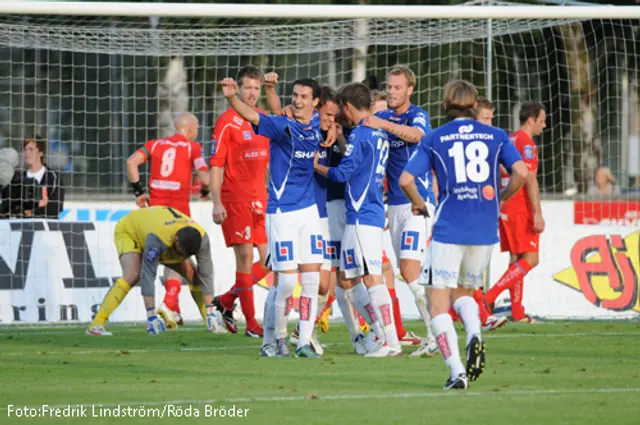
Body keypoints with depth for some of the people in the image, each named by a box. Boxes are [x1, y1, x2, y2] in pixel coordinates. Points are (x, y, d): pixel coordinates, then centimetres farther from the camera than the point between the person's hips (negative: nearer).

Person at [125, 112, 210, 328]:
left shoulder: (155, 144, 13)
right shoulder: (192, 147, 3)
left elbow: (132, 162, -1)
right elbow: (204, 176, -10)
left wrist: (138, 191, 3)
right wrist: (205, 190, 11)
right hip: (179, 207, -4)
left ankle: (174, 310, 13)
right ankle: (169, 303, -19)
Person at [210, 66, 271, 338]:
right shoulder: (227, 122, -7)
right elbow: (216, 166, -9)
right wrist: (216, 203, -15)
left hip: (260, 199, 7)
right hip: (235, 199, -7)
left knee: (269, 259, 3)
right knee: (245, 257, -7)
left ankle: (226, 301, 19)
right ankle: (251, 323, -1)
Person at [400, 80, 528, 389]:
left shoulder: (434, 139, 5)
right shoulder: (496, 136, 9)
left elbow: (405, 180, -1)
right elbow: (521, 172, -4)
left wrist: (419, 203, 18)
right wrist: (501, 198, 14)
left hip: (448, 229, -3)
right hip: (485, 230, 3)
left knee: (438, 302, 2)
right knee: (464, 291, 23)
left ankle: (456, 370, -13)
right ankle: (474, 336, -7)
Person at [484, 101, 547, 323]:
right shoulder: (526, 143, -11)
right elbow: (530, 180, -18)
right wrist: (537, 213, -19)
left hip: (505, 210, 9)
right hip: (521, 210, -9)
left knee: (516, 260, 10)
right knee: (530, 259, -7)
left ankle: (517, 312, 8)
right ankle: (490, 296, -16)